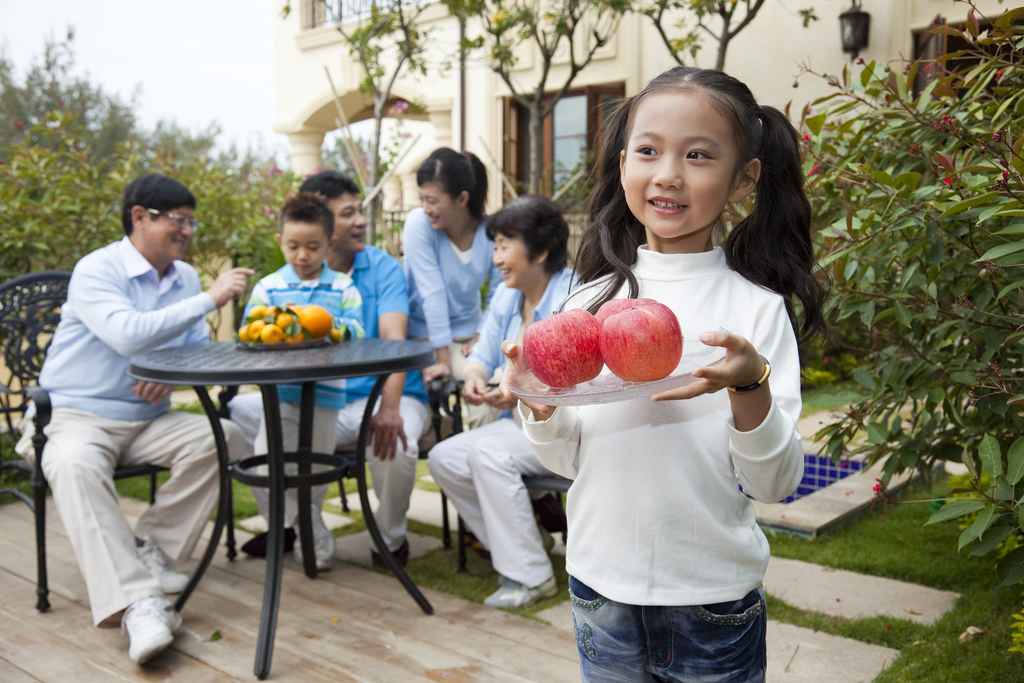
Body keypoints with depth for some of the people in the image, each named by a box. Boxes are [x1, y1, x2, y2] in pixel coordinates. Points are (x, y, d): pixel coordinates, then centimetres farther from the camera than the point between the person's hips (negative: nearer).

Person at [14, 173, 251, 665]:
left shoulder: (185, 277, 11)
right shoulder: (97, 270, -11)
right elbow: (129, 335, -29)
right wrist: (210, 299, -28)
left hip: (147, 420, 6)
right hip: (74, 416, -5)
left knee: (223, 437, -19)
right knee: (74, 466, -37)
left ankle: (150, 550, -10)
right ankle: (138, 603, -42)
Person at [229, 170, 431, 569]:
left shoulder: (383, 267, -1)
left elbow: (393, 338, -17)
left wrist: (390, 406, -33)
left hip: (379, 394, -3)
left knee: (395, 442, -35)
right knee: (240, 411, -13)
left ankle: (390, 537, 0)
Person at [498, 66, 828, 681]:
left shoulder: (759, 307, -10)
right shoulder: (590, 300, -2)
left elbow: (776, 482, -11)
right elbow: (569, 459, 3)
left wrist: (750, 386, -27)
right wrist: (540, 405, -16)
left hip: (713, 604, -2)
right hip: (601, 585, 2)